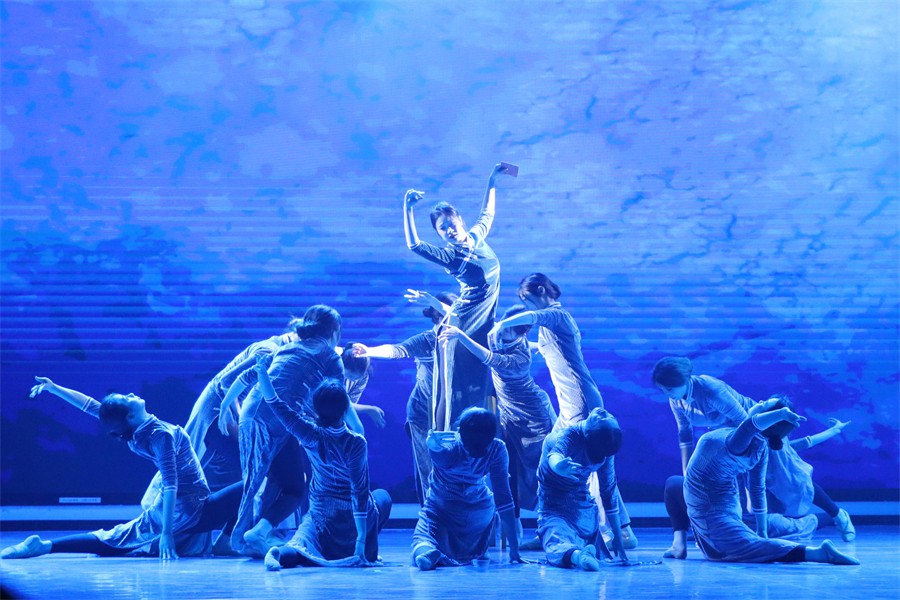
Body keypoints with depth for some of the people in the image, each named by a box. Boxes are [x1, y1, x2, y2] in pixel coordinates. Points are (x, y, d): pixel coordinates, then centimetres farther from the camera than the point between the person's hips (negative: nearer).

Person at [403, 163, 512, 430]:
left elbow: (487, 213, 27)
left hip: (484, 328, 6)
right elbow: (414, 245, -25)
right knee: (456, 391, -6)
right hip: (462, 327, -6)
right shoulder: (450, 255, -10)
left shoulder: (477, 237, 6)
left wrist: (492, 181, 28)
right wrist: (407, 208, -28)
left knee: (478, 391, 11)